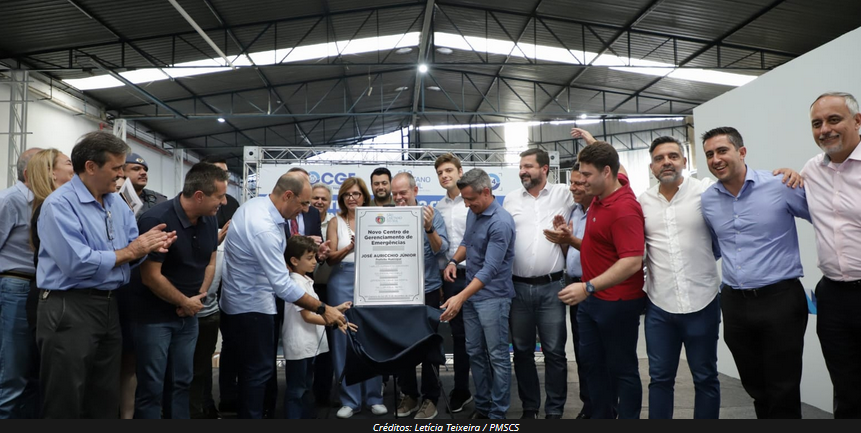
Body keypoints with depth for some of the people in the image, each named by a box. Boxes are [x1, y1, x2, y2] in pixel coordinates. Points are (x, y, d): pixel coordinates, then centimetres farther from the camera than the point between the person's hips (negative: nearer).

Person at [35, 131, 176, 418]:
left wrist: (147, 244, -15)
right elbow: (77, 263, -26)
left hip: (109, 305, 8)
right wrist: (130, 251, -16)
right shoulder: (60, 204, -16)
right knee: (65, 402, 4)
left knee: (106, 398, 19)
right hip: (69, 309, -8)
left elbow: (131, 251, 9)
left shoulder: (117, 203, 10)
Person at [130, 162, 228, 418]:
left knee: (181, 383, 15)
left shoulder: (209, 220, -1)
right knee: (151, 388, 3)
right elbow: (151, 277, -21)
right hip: (154, 316, -6)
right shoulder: (156, 220, -22)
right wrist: (186, 302, -12)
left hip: (188, 316, 6)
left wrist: (198, 296, -6)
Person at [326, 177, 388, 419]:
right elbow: (330, 259, -1)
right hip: (343, 282, 0)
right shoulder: (336, 222, 7)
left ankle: (374, 397, 13)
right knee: (344, 339, 1)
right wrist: (350, 247, -18)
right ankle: (350, 399, 11)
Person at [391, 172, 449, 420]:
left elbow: (441, 250, -13)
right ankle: (408, 394, 26)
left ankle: (430, 398, 16)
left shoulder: (431, 215, -4)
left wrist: (429, 228, -30)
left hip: (427, 290, -3)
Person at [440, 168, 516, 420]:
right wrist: (454, 261, 2)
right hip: (471, 293, 9)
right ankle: (482, 406, 28)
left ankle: (498, 413, 14)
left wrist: (460, 298, -33)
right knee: (475, 353, 15)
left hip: (493, 296, -8)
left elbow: (490, 269, -27)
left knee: (497, 357, 2)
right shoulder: (473, 213, 4)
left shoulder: (501, 222, -22)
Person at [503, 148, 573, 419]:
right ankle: (529, 407, 28)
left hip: (551, 287, -2)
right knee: (522, 350, 12)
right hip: (518, 287, 3)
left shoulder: (563, 194, 0)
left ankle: (555, 410, 19)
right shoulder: (511, 199, 7)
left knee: (554, 351, 4)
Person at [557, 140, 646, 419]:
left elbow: (633, 261, -32)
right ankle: (601, 416, 31)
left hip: (617, 302, -10)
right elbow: (617, 167, 27)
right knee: (592, 362, 17)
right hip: (591, 298, 10)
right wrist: (593, 146, 33)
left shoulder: (624, 209, -26)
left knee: (622, 369, 5)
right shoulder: (610, 186, 1)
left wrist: (588, 287, -35)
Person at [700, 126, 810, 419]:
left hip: (780, 299, -4)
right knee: (755, 387, 16)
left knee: (783, 392, 2)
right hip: (734, 304, 4)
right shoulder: (707, 200, 5)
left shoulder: (780, 186, -9)